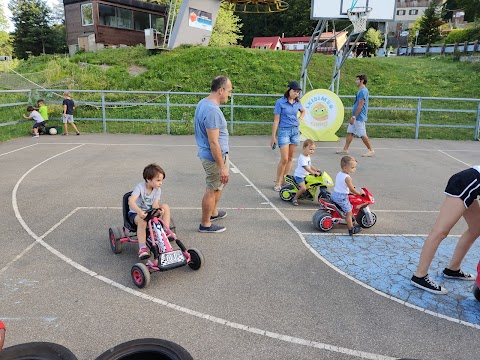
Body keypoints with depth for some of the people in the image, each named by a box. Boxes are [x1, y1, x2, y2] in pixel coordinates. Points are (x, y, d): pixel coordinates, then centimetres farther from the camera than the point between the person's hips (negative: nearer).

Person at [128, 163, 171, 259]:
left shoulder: (157, 190, -5)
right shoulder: (140, 187, -23)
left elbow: (155, 204, -14)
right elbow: (131, 201, -37)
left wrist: (158, 210, -40)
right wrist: (140, 212, -55)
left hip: (149, 211, 6)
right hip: (135, 213, -5)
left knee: (166, 207, -16)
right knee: (142, 220, -39)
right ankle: (142, 248, -36)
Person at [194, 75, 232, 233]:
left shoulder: (203, 102, 6)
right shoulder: (213, 111, -26)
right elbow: (213, 143, -27)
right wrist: (222, 167, -23)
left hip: (207, 154, 10)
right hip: (215, 156, -10)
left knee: (221, 183, 27)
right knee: (212, 190, 4)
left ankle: (213, 212, 43)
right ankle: (205, 224, 19)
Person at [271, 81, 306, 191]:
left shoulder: (297, 103, 7)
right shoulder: (280, 102, -8)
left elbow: (303, 111, 30)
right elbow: (276, 120, -8)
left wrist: (299, 120, 10)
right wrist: (273, 137, -9)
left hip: (295, 131, 5)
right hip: (284, 131, -5)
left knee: (290, 158, 8)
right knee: (284, 159, -10)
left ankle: (284, 180, 18)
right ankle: (277, 182, 3)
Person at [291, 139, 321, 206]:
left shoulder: (308, 156, 10)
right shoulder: (302, 157, -22)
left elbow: (310, 165, 21)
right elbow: (305, 167, -29)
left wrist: (316, 169, 8)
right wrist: (314, 172, -33)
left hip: (306, 175, 10)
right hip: (299, 175, -10)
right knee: (303, 188, -26)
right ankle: (295, 198, -7)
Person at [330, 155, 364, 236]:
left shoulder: (339, 174, 7)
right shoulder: (347, 177, -19)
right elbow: (352, 190, -15)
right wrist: (360, 193, -1)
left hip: (334, 194, 9)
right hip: (342, 197, -9)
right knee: (349, 212, -1)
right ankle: (351, 229, 3)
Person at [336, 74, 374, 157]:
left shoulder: (363, 91, -16)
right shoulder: (361, 91, 15)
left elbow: (360, 105, -21)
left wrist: (354, 117, -22)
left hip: (359, 118, -10)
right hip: (355, 117, 10)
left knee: (362, 135, -4)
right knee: (349, 132, 9)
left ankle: (371, 150, 6)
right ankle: (345, 149, 13)